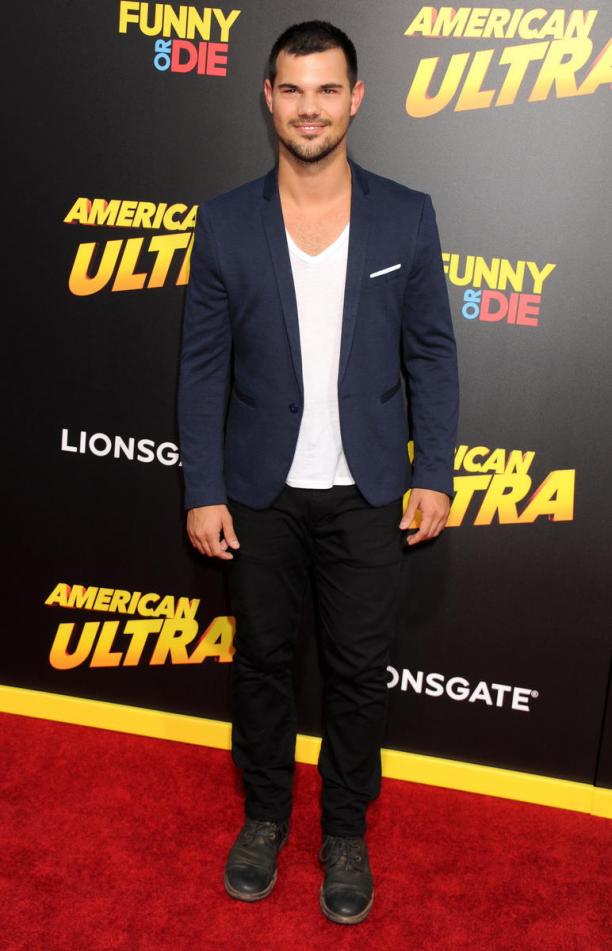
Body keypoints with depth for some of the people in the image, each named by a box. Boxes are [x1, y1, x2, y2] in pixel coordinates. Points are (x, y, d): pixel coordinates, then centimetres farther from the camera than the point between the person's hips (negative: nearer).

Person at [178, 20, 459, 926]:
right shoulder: (225, 222, -3)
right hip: (262, 491, 1)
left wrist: (434, 476, -3)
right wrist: (203, 493, -4)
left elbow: (431, 353, 1)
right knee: (261, 657, 15)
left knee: (360, 669, 10)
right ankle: (264, 814, 38)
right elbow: (203, 366, -2)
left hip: (367, 494, 0)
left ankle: (346, 831, 33)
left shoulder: (407, 215, -3)